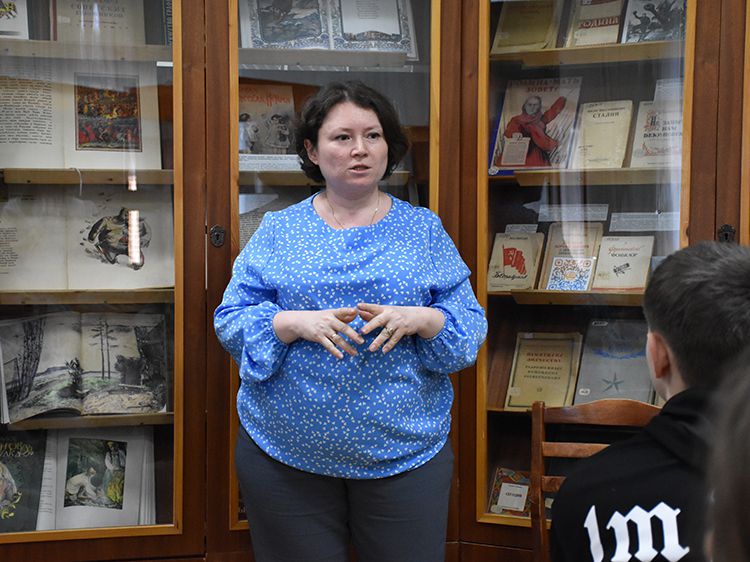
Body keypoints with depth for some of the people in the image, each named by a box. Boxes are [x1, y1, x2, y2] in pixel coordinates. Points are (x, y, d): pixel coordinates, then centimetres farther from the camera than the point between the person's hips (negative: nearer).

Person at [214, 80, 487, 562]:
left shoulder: (424, 230, 5)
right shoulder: (277, 232, 5)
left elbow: (471, 326, 2)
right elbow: (230, 321, 0)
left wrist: (419, 319, -18)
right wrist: (296, 324, -18)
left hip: (405, 452, 0)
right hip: (285, 456, 0)